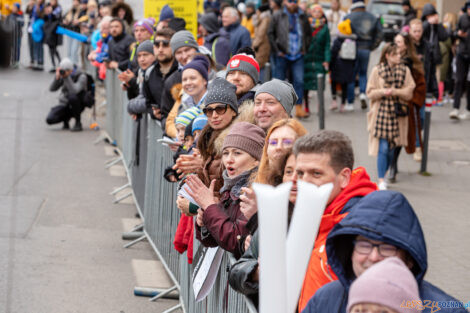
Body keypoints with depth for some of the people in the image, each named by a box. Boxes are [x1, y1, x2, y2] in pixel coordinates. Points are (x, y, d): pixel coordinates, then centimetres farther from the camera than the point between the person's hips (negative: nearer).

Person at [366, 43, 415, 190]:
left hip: (398, 114, 3)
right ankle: (381, 180, -5)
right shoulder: (377, 70, -1)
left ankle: (383, 175, 25)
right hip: (382, 113, -3)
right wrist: (383, 91, -18)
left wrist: (395, 91, -15)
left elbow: (409, 93, 2)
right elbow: (370, 92, 0)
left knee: (391, 148, 8)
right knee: (383, 148, -8)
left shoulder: (405, 71, 5)